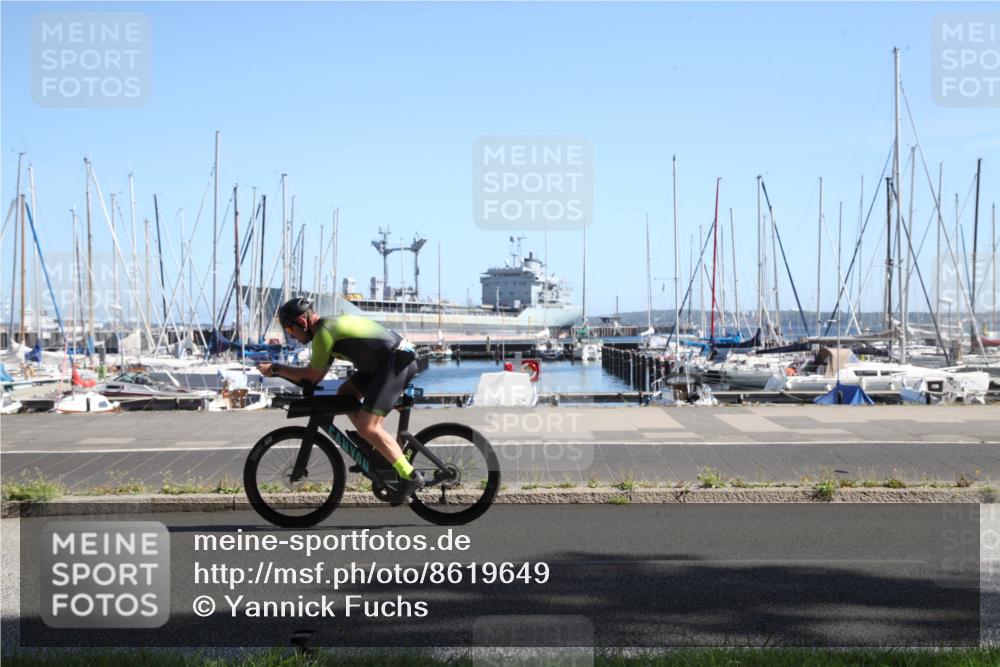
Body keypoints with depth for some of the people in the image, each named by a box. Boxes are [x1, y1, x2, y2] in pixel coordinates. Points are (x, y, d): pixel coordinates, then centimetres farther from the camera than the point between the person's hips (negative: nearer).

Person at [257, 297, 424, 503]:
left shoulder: (324, 332, -10)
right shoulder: (333, 324, 20)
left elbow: (312, 375, -6)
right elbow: (317, 376, 22)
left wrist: (275, 369, 2)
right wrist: (280, 371, 16)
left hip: (397, 362, -10)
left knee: (367, 427, -13)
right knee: (345, 394, 15)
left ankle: (410, 477, -11)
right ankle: (379, 453, 16)